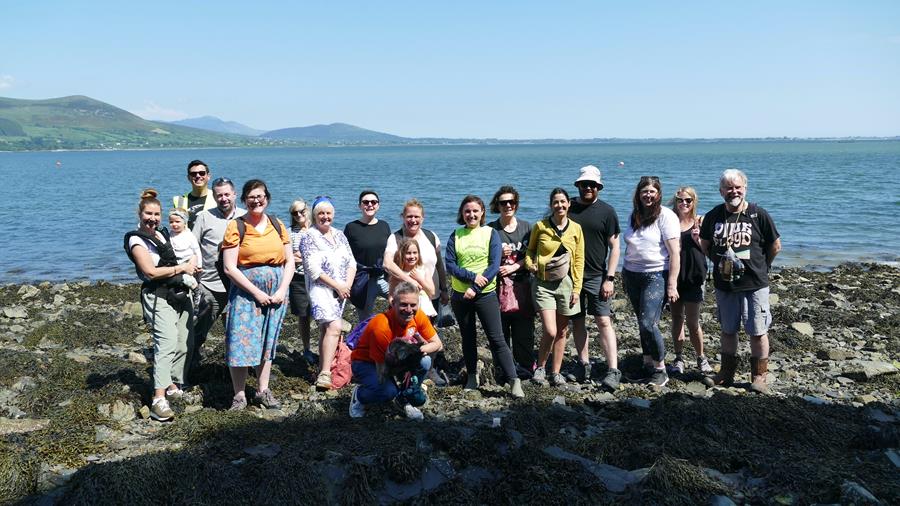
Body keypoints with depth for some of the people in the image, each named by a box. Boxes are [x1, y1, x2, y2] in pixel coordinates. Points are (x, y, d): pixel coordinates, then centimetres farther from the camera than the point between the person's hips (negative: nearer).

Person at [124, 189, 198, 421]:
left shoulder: (164, 234, 18)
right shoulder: (136, 240, -4)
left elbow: (185, 256, 31)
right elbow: (150, 272, -13)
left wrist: (191, 265, 11)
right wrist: (181, 268, -9)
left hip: (181, 294, 8)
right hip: (158, 297, -8)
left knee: (183, 344, 6)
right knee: (167, 343, -21)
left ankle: (174, 387, 21)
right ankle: (159, 400, -25)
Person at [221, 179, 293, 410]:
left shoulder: (278, 226, 7)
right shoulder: (236, 227, -5)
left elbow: (289, 262, 8)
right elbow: (230, 268, -10)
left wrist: (282, 290, -6)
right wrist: (256, 292, -14)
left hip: (276, 292, 4)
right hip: (246, 291, -4)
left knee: (268, 340, 11)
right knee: (241, 341, -7)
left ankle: (263, 391, 21)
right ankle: (239, 395, 5)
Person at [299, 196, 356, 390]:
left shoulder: (339, 235, 14)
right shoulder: (309, 237, -5)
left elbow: (351, 262, 13)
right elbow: (313, 269, -12)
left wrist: (347, 285, -2)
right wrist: (337, 285, -12)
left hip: (342, 290, 6)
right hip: (321, 288, -6)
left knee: (325, 329, 8)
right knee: (334, 327, -19)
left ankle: (322, 369, 12)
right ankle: (325, 374, -22)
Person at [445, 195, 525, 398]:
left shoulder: (491, 233, -1)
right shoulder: (456, 236, 4)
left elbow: (494, 265, -8)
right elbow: (450, 265, -4)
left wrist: (475, 288, -15)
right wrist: (472, 277, -18)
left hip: (485, 294, -2)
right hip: (460, 295, 3)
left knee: (496, 339, -6)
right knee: (468, 337, 12)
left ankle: (514, 381, -3)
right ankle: (472, 376, 25)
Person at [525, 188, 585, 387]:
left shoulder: (576, 228, 4)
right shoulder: (540, 226, -2)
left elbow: (579, 260, 5)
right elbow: (530, 250, 12)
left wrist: (577, 289, 0)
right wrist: (530, 264, -10)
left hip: (566, 283, 2)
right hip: (543, 284, -2)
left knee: (561, 332, 8)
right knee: (550, 331, -12)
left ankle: (556, 372, 20)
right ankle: (540, 367, 11)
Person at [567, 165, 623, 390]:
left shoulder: (606, 211, 0)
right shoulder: (568, 208, 6)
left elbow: (614, 247, -1)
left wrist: (609, 278, -8)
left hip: (596, 276, -3)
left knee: (604, 321, -8)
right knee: (577, 321, 9)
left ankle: (613, 371, -9)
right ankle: (584, 366, 20)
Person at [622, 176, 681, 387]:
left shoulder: (666, 216, -8)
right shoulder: (634, 216, 11)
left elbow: (674, 253, -12)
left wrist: (672, 285, -16)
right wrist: (625, 275, 15)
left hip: (656, 276, -6)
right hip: (633, 275, 6)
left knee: (648, 323, -13)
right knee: (642, 323, 9)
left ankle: (660, 369, 1)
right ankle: (648, 365, 19)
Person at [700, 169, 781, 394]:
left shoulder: (758, 215, -7)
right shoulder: (713, 216, 2)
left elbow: (775, 246, 2)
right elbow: (705, 245, 16)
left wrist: (760, 267, 8)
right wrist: (719, 263, 10)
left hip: (754, 284, -3)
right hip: (724, 284, 3)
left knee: (758, 332, 1)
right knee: (728, 330, 14)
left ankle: (759, 377, 13)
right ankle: (726, 373, 26)